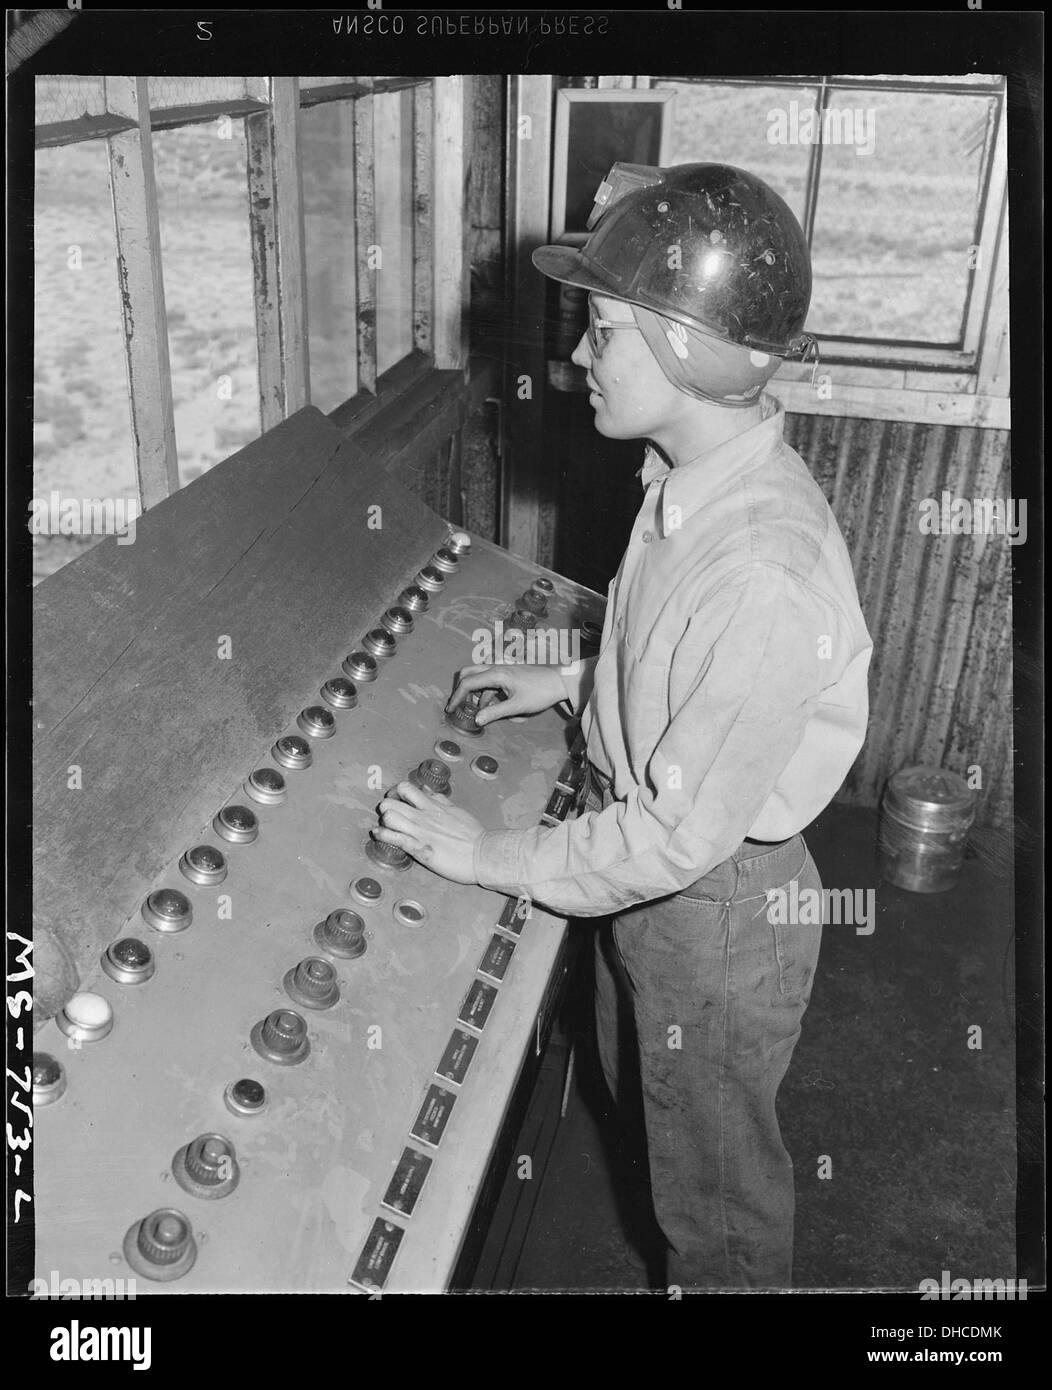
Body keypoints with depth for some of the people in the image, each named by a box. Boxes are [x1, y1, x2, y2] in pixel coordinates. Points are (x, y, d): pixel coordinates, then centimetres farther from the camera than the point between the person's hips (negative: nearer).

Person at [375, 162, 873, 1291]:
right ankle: (677, 1251, 60)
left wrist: (490, 855, -18)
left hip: (716, 911, -9)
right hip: (642, 860, 9)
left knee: (718, 1195, 19)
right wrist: (572, 681, 6)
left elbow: (681, 834, -28)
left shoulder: (764, 575, -37)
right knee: (641, 1101, 33)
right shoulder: (694, 476, -8)